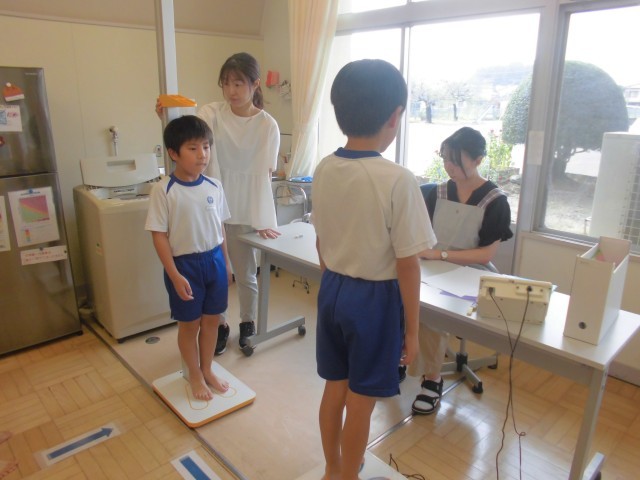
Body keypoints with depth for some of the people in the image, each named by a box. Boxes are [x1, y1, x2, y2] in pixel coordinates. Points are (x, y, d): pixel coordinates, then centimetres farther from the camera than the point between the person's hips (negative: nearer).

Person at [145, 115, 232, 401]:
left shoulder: (214, 187, -1)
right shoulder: (164, 190, -15)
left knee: (212, 320, 16)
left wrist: (226, 262, 12)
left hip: (214, 260, 4)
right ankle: (195, 375, 35)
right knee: (189, 324, 12)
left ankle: (207, 370, 38)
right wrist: (174, 275, -16)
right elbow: (159, 235, -13)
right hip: (185, 264, -4)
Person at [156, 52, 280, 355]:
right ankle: (219, 325, 33)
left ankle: (247, 322, 36)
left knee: (245, 273, 12)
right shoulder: (212, 114, -4)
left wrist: (263, 221, -13)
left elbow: (263, 175, -10)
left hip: (245, 211, -1)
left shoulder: (267, 125, -7)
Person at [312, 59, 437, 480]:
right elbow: (407, 265, -16)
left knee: (335, 388, 22)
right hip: (374, 299, -6)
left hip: (332, 290, 6)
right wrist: (412, 330, -5)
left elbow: (321, 244, 6)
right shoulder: (398, 180, -21)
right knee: (361, 401, 14)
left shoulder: (324, 170, -3)